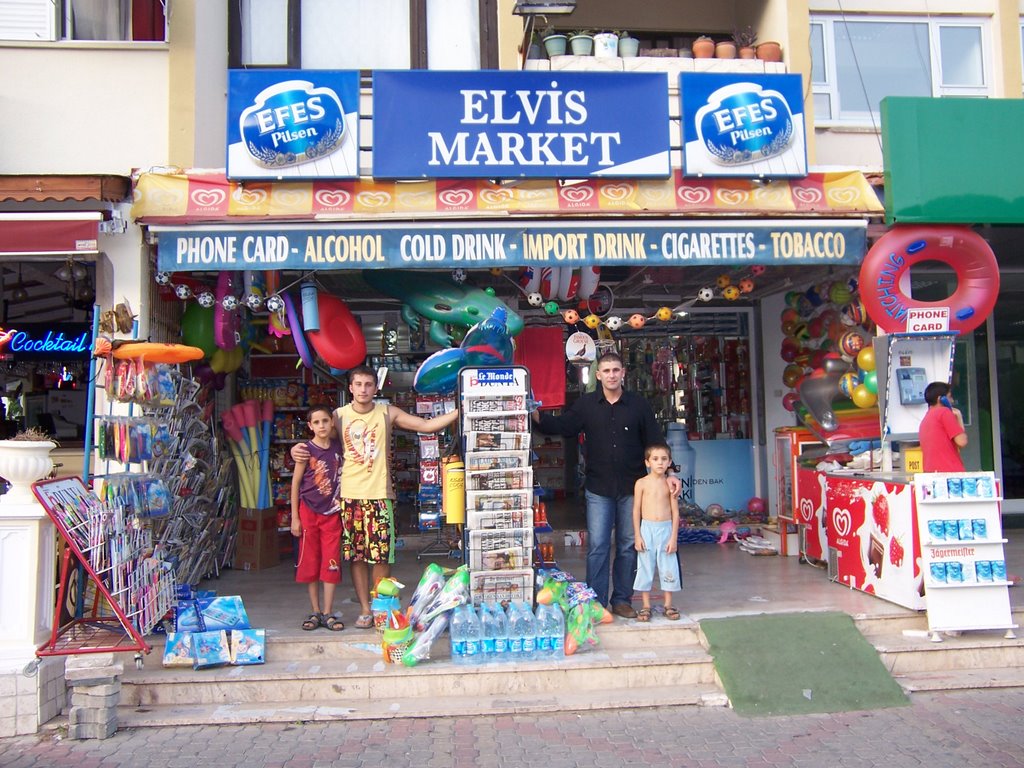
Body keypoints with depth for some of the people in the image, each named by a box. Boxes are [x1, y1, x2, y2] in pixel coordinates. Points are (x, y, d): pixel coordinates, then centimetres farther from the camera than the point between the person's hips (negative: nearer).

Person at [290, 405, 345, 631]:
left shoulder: (338, 446, 1)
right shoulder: (306, 450, -8)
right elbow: (295, 483, -3)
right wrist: (295, 517, -5)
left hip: (332, 512, 2)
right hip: (309, 512, -2)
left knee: (331, 563, 2)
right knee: (310, 563, 6)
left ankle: (328, 613, 11)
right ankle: (315, 612, 18)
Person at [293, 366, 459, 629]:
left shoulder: (388, 413, 4)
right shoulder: (339, 416, 6)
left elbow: (427, 425, 2)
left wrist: (460, 411, -6)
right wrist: (297, 449, -8)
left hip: (379, 494, -1)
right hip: (349, 496, 1)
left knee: (382, 556, -1)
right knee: (355, 556, 5)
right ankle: (365, 609, 17)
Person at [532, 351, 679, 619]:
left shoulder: (638, 404, 2)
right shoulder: (586, 404, 3)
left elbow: (655, 441, 5)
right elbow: (560, 426, -1)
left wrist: (669, 472, -3)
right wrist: (535, 414, -17)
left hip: (632, 487, 1)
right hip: (599, 488, -1)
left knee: (628, 546, 8)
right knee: (597, 546, -2)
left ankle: (622, 600, 21)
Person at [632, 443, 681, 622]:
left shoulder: (670, 483, 0)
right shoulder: (641, 483, -3)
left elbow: (675, 512, 2)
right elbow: (636, 511, -1)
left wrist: (674, 537, -3)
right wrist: (637, 535, -5)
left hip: (666, 529, 1)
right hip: (647, 529, -1)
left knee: (668, 568, 6)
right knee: (645, 568, 4)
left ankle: (668, 605, 20)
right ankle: (646, 606, 15)